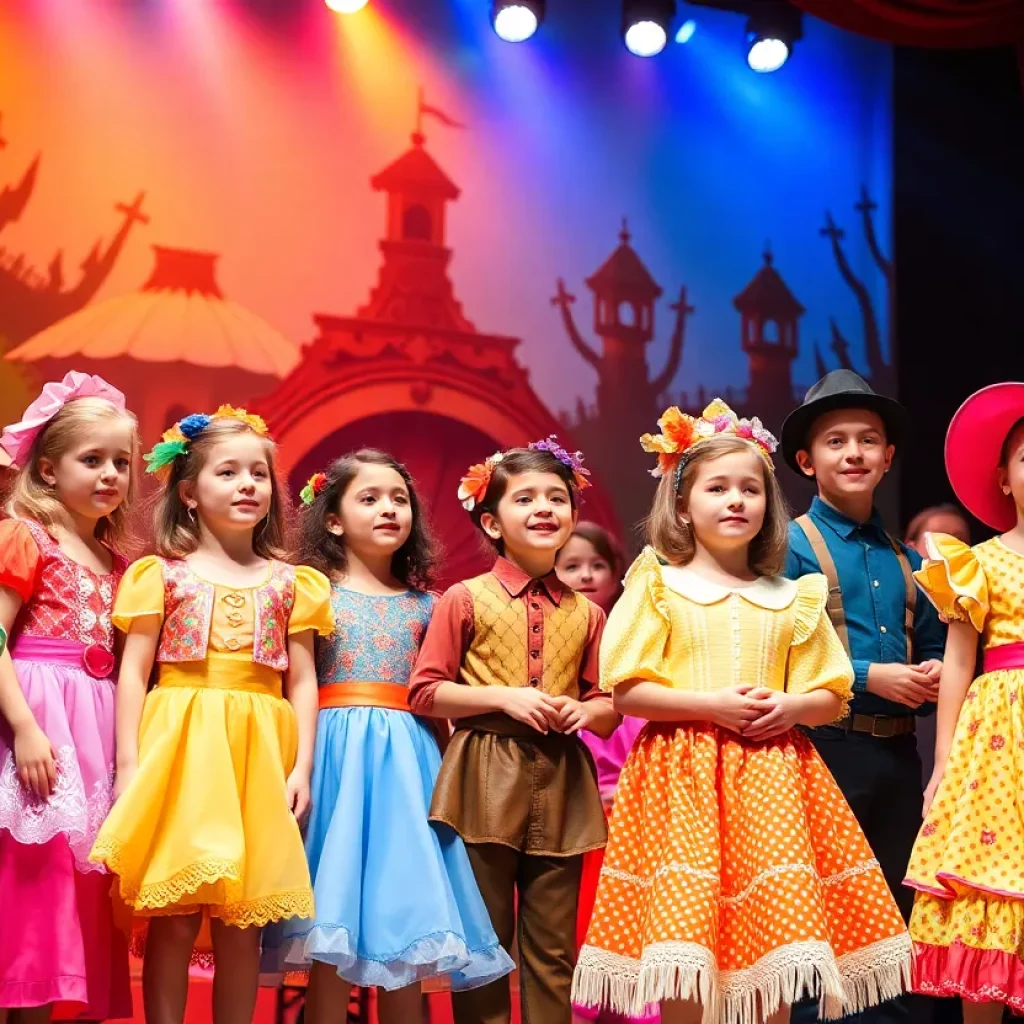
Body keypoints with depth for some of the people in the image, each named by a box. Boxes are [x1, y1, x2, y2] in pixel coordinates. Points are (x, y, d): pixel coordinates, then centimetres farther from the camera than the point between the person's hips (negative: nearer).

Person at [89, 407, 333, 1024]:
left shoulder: (289, 581, 11)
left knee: (243, 924, 3)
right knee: (174, 918, -4)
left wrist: (301, 768, -1)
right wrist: (129, 765, -7)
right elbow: (134, 672, 2)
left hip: (259, 755, 2)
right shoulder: (162, 574, 5)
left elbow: (302, 680, 9)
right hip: (179, 746, -2)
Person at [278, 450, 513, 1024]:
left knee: (407, 911, 3)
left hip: (407, 759, 3)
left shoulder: (423, 604, 12)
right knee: (333, 921, -3)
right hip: (336, 756, -3)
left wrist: (447, 772, 4)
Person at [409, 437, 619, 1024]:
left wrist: (587, 710, -7)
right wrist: (505, 696, -13)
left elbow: (610, 706, 16)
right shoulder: (464, 600, 1)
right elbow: (425, 693, -2)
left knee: (554, 943, 6)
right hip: (486, 779, -3)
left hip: (560, 782, 3)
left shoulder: (585, 613, 11)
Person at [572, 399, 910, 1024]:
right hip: (682, 773, -3)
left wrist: (791, 706, -7)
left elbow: (833, 697, 14)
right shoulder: (658, 586, 3)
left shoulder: (792, 598, 13)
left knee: (775, 920, -2)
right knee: (683, 923, -9)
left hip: (770, 772, 3)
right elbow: (627, 692, -4)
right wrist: (712, 704, -15)